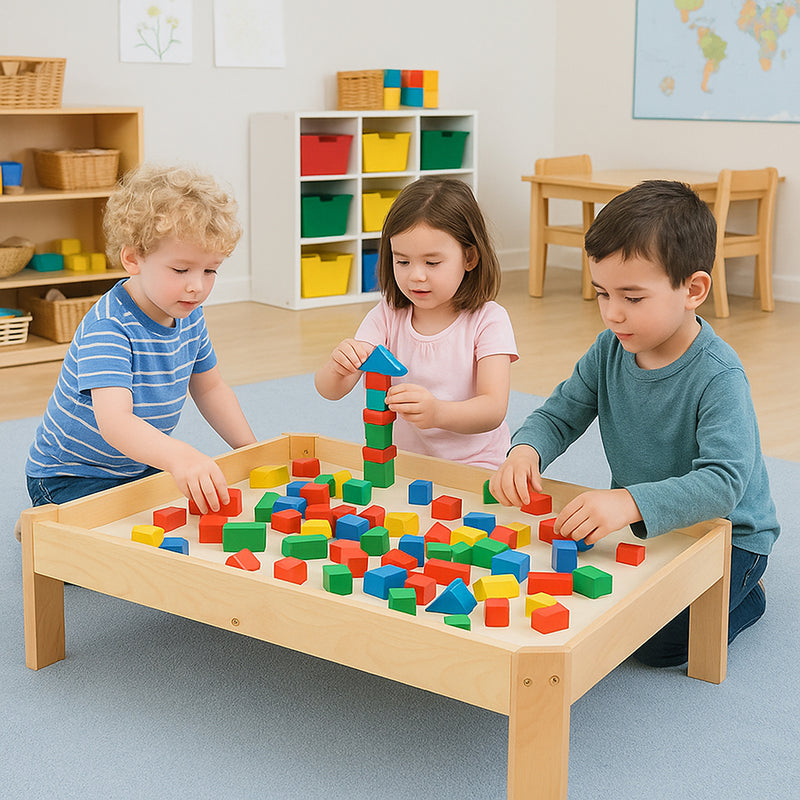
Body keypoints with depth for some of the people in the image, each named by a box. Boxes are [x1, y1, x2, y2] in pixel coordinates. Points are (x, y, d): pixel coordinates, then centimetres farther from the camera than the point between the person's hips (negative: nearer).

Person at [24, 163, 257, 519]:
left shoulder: (189, 316, -4)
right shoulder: (107, 328, -30)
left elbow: (209, 387, 13)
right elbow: (114, 421, -44)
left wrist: (249, 449, 3)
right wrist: (180, 457, -61)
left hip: (141, 465, 8)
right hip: (69, 477, -8)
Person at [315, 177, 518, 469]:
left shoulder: (487, 320, -7)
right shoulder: (386, 316, 3)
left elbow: (494, 411, -19)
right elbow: (329, 390, -5)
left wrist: (437, 412, -40)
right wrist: (338, 367, -30)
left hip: (473, 464, -3)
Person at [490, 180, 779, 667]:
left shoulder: (719, 377, -29)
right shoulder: (611, 349, -7)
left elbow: (723, 483, -39)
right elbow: (560, 415, -1)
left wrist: (629, 502, -54)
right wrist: (526, 449, -25)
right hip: (638, 520, 7)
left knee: (656, 641, -22)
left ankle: (741, 596, 8)